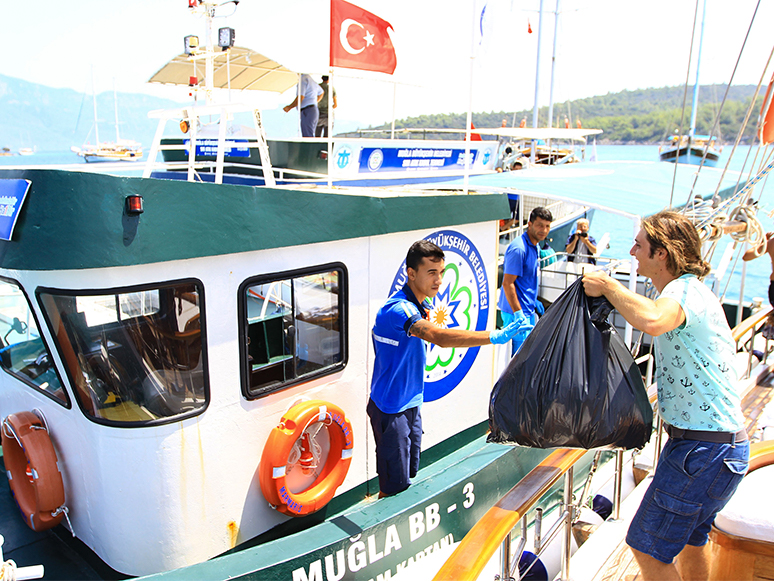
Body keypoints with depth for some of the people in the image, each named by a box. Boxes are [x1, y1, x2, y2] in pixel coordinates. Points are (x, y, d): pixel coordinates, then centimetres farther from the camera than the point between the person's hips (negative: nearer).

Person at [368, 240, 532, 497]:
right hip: (391, 408, -10)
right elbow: (439, 337, -43)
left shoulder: (420, 305, 7)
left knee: (410, 475, 19)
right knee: (395, 486, 1)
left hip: (411, 404, 10)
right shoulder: (398, 309, -27)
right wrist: (495, 336, -46)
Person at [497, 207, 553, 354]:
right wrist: (518, 313, -24)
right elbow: (508, 283, -22)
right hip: (516, 310, -10)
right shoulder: (518, 248, -20)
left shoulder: (535, 246, 11)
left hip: (528, 310, 10)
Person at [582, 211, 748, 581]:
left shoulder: (686, 290, -21)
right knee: (690, 535, 28)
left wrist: (608, 286, -30)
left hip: (704, 450, -11)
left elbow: (652, 321, -45)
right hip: (722, 442, 11)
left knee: (648, 547, -1)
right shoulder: (692, 290, 13)